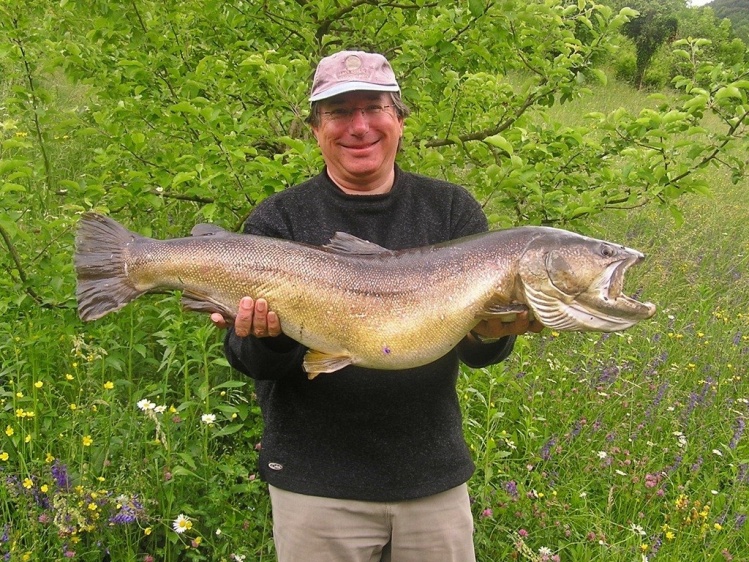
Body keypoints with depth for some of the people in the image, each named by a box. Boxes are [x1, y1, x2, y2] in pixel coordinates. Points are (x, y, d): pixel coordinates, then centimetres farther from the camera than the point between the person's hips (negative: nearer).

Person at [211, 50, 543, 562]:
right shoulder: (279, 221, -3)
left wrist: (491, 333, -27)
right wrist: (270, 338, -28)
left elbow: (478, 351, -5)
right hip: (316, 483, -1)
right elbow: (255, 363, -7)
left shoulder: (452, 210, 1)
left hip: (434, 475, 2)